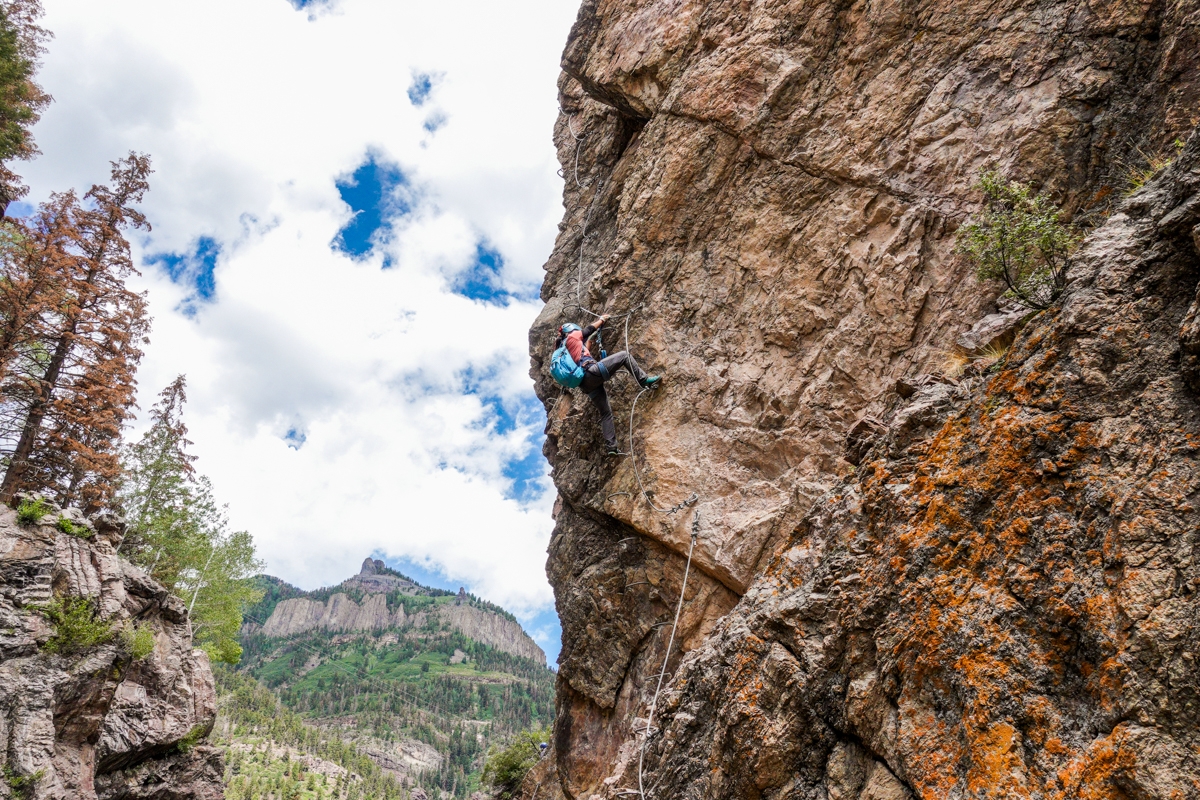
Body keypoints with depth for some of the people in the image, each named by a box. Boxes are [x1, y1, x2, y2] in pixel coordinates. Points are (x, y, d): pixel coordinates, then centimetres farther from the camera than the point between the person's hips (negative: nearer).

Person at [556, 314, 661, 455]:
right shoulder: (572, 337, 9)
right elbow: (589, 329, 18)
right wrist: (602, 319, 35)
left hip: (586, 384, 8)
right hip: (592, 371, -8)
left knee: (606, 413, 11)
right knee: (624, 355, -1)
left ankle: (611, 447, 4)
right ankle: (644, 380, -6)